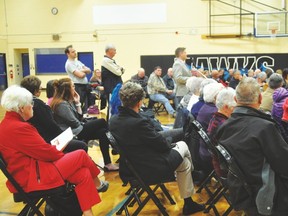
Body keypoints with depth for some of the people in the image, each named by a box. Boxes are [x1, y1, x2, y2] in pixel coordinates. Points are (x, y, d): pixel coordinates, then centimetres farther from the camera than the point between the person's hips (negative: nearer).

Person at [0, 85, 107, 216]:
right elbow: (45, 152, -19)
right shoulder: (18, 128, -22)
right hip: (33, 177, -10)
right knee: (80, 155, -4)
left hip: (27, 170, 10)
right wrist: (63, 155, 1)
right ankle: (96, 184, 22)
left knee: (82, 173, 3)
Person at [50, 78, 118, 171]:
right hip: (74, 134, -10)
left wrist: (77, 102, 5)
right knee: (102, 122, -9)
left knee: (102, 132, -3)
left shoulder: (68, 101, 12)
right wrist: (84, 124, 1)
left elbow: (79, 116, 12)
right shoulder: (62, 104, -19)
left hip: (77, 130, 10)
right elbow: (74, 123, -18)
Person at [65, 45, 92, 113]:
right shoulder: (69, 64, -11)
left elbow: (89, 70, 9)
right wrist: (85, 72, 1)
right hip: (78, 86, -8)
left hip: (85, 86, 8)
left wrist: (82, 70, -9)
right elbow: (80, 75, -19)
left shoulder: (78, 61, 16)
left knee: (87, 105, 12)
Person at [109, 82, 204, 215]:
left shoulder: (114, 120, -5)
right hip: (149, 169, -8)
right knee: (182, 146, 15)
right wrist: (170, 144, 4)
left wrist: (167, 143, 9)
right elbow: (162, 145, -18)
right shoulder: (138, 123, -30)